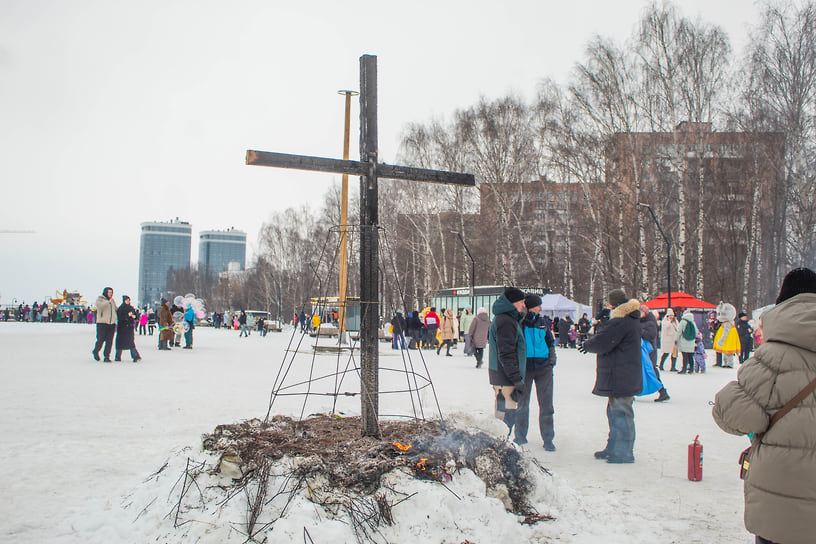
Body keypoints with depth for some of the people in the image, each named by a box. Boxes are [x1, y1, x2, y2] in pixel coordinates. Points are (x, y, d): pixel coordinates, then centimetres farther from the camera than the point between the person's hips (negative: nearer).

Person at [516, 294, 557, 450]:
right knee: (522, 402, 10)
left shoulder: (543, 321, 8)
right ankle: (520, 436, 23)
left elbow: (550, 341, 17)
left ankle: (548, 438, 12)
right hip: (524, 366, -2)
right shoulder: (519, 322, -3)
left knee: (546, 403, 2)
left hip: (543, 367, 2)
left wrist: (552, 358, 6)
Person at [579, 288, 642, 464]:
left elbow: (601, 343, -19)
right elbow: (608, 337, 17)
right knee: (615, 412, 19)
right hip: (625, 377, 11)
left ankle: (623, 453, 1)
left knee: (620, 413, -5)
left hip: (620, 378, -11)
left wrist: (587, 345, 0)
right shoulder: (631, 320, 14)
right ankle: (613, 448, 28)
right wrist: (601, 325, 1)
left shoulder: (620, 322, -20)